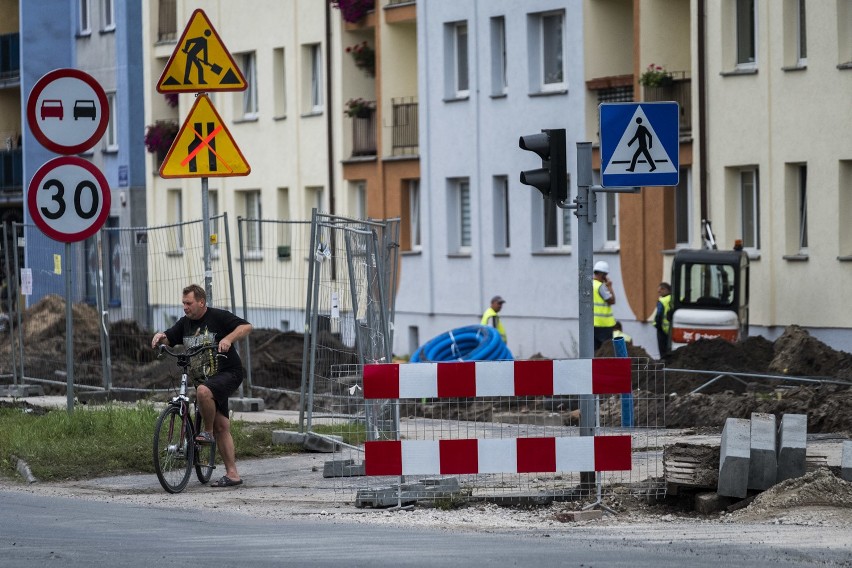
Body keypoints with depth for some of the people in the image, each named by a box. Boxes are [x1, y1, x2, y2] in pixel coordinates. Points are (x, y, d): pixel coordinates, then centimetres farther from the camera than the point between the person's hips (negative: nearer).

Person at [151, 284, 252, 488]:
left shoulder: (218, 317, -8)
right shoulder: (185, 323, 11)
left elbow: (246, 327, -15)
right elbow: (169, 338, 14)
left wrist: (229, 339, -31)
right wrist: (160, 336, -9)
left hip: (228, 373, -7)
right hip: (204, 378, 7)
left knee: (203, 391, -37)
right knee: (221, 427, 3)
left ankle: (208, 432, -15)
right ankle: (232, 474, 3)